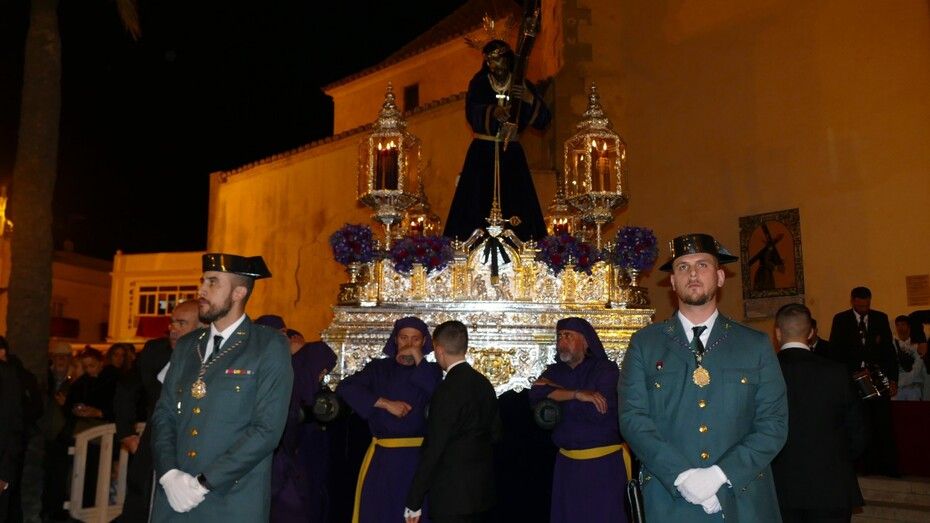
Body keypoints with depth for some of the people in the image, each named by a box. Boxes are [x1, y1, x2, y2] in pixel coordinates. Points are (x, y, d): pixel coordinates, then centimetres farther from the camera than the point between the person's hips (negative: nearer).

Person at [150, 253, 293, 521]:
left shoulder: (271, 347, -8)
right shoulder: (186, 346, 10)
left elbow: (267, 429, -14)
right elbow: (164, 414, 8)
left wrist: (204, 483, -14)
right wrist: (168, 474, -8)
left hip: (232, 501, -4)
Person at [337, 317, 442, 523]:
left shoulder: (430, 371, 7)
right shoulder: (379, 368, 7)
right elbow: (346, 388, -6)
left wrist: (419, 361, -13)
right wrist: (386, 403, -11)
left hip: (417, 455, 0)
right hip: (382, 454, 1)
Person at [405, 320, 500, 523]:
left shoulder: (449, 389, -18)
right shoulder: (484, 383, 6)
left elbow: (433, 448, -18)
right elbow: (495, 432, 14)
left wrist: (414, 502, -14)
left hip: (452, 495, -8)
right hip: (482, 490, 8)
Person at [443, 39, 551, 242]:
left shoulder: (523, 86, 5)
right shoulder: (479, 82, 3)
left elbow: (543, 119, -1)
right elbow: (471, 113, -15)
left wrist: (530, 100, -20)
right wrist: (492, 111, -35)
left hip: (511, 153, 1)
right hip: (482, 152, -1)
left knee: (516, 208, -6)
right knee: (476, 205, -7)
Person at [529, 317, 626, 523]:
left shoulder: (606, 370, -5)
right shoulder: (555, 371, 10)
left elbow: (599, 413, -18)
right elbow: (535, 396, -9)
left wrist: (557, 393, -8)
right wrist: (577, 395, -19)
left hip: (603, 463, -4)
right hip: (567, 463, 5)